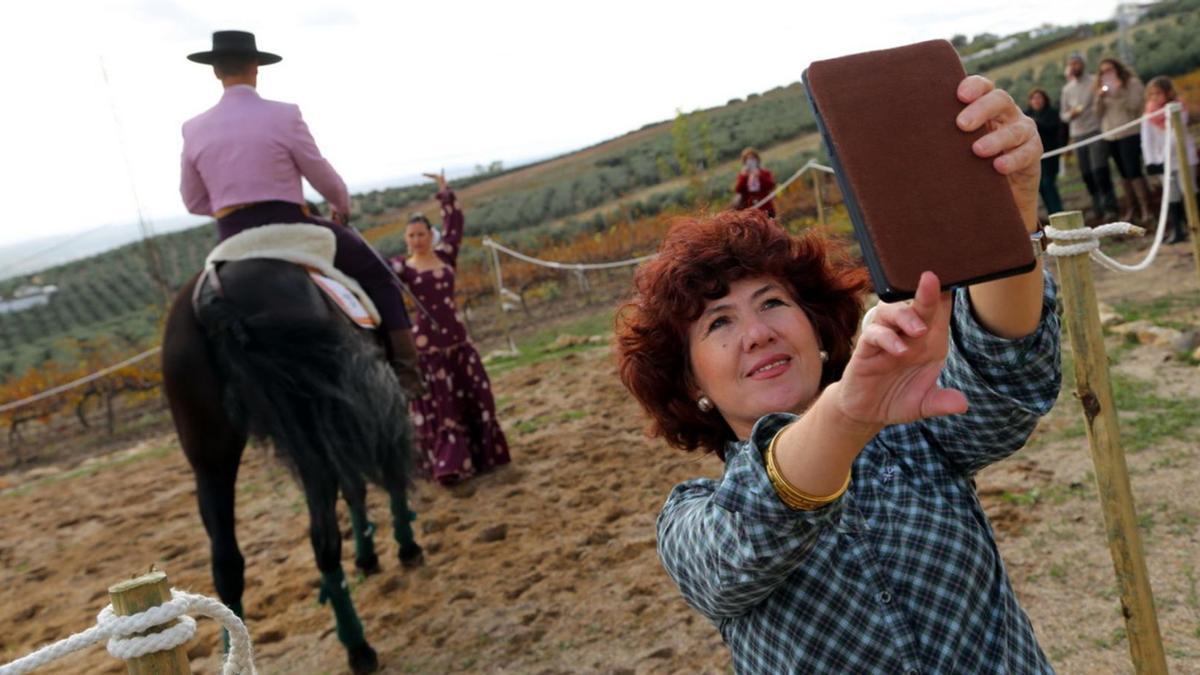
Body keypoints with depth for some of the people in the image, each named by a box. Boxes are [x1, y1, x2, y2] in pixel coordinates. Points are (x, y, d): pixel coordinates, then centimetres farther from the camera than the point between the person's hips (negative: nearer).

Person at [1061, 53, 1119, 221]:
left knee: (1099, 170, -12)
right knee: (1086, 174, 6)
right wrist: (1070, 114, -6)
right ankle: (1097, 209, 15)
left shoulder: (1095, 82, 0)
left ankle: (1110, 206, -4)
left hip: (1096, 131, -5)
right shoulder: (1067, 89, 13)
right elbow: (1063, 114, 15)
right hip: (1077, 135, 5)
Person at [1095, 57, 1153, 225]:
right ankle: (1129, 208, 13)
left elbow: (1134, 105, -10)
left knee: (1133, 171, -14)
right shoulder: (1103, 87, 15)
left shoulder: (1132, 82, 0)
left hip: (1129, 133, -5)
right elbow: (1099, 112, 9)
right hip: (1110, 135, 5)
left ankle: (1145, 209, -12)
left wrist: (1119, 92, -18)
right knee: (1124, 173, 9)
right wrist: (1100, 97, -8)